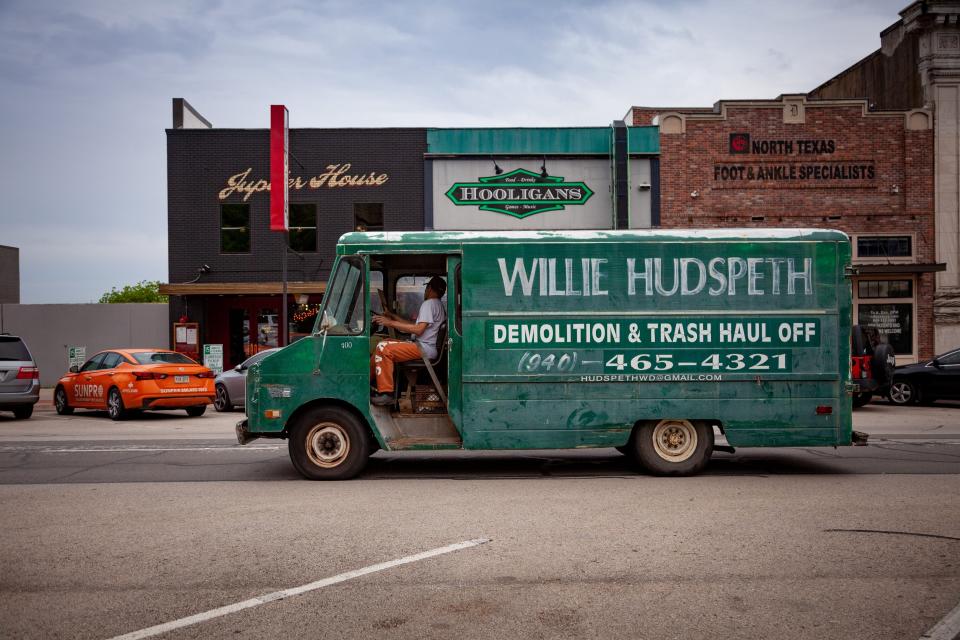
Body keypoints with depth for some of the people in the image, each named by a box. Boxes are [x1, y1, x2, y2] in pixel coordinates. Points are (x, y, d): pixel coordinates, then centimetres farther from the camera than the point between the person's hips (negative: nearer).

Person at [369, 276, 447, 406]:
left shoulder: (429, 303, -9)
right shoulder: (439, 305, 22)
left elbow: (418, 329, -20)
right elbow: (415, 326, 23)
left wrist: (391, 323, -17)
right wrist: (393, 316, 24)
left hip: (424, 348, -11)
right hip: (427, 347, 11)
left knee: (383, 348, -23)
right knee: (382, 344, 13)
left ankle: (385, 393, -23)